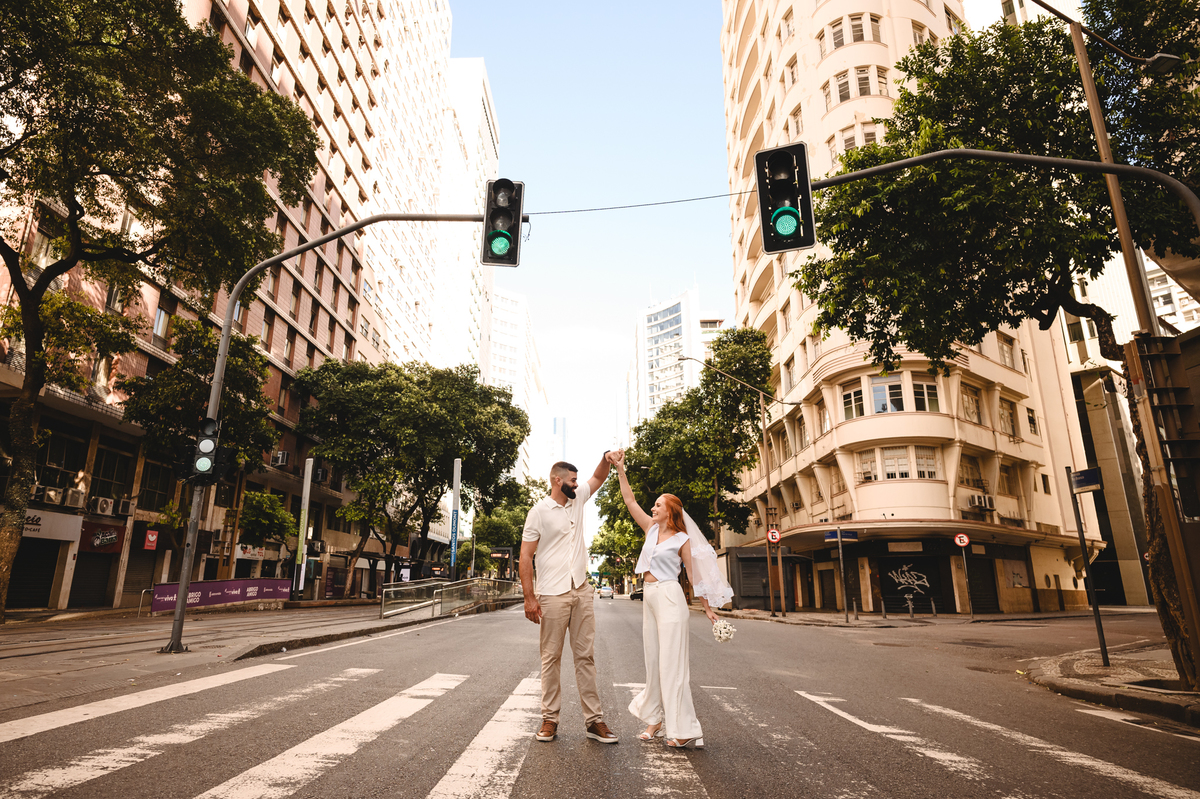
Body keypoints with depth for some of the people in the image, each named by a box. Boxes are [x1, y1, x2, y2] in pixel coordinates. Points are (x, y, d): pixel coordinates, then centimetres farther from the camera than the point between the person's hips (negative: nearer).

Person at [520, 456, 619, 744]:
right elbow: (526, 555, -7)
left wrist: (606, 459, 3)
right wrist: (529, 597, -12)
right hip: (552, 594, -5)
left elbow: (598, 478, 25)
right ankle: (550, 719, 13)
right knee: (551, 658, 3)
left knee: (585, 656, 5)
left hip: (582, 590, 5)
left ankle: (594, 720, 9)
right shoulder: (539, 511, -4)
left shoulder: (577, 500, 12)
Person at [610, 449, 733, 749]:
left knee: (672, 661, -7)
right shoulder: (652, 529, 11)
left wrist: (708, 609, 3)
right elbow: (630, 502, 10)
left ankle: (686, 730, -2)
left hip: (669, 597, -6)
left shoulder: (682, 539, -3)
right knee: (653, 660, 10)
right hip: (649, 598, 7)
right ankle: (656, 720, 20)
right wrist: (620, 470, 5)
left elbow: (695, 576, 1)